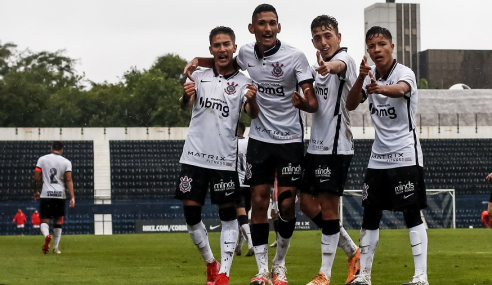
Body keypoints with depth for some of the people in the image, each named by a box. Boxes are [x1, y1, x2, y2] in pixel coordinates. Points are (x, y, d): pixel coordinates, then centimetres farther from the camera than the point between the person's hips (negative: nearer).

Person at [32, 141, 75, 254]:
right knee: (58, 221, 14)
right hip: (60, 195, 1)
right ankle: (56, 247, 14)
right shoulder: (66, 162, 1)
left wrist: (36, 191, 15)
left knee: (44, 220, 2)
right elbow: (69, 180, -8)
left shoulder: (42, 159, 2)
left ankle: (46, 235, -31)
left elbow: (36, 178, 1)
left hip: (46, 195, -1)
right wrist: (72, 197, -11)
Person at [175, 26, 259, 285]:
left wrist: (252, 101, -37)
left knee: (228, 214, -2)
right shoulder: (200, 77, 7)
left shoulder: (242, 82, 1)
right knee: (191, 212, 3)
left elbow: (253, 115, -14)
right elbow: (184, 105, -4)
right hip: (195, 155, 2)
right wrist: (186, 96, -28)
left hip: (224, 158, -2)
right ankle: (210, 263, 22)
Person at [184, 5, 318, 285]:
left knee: (287, 205, -4)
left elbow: (313, 104, -14)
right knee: (259, 202, 0)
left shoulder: (295, 56, -13)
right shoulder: (246, 53, -1)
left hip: (290, 139, -3)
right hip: (259, 138, 3)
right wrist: (198, 61, 10)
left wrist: (303, 102, -38)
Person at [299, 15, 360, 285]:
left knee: (328, 207, -5)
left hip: (336, 146, -9)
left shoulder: (345, 58, -11)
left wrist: (329, 67, -61)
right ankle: (352, 251, 25)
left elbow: (339, 66, -37)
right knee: (308, 204, 11)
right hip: (315, 144, 9)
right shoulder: (315, 68, 15)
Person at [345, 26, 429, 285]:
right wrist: (361, 78, -27)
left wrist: (379, 88, -59)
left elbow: (400, 90, -37)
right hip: (378, 157, 6)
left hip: (405, 155, -6)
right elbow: (350, 105, -9)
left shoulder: (404, 73, -13)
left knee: (411, 213, -9)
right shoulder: (369, 75, 5)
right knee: (370, 215, 7)